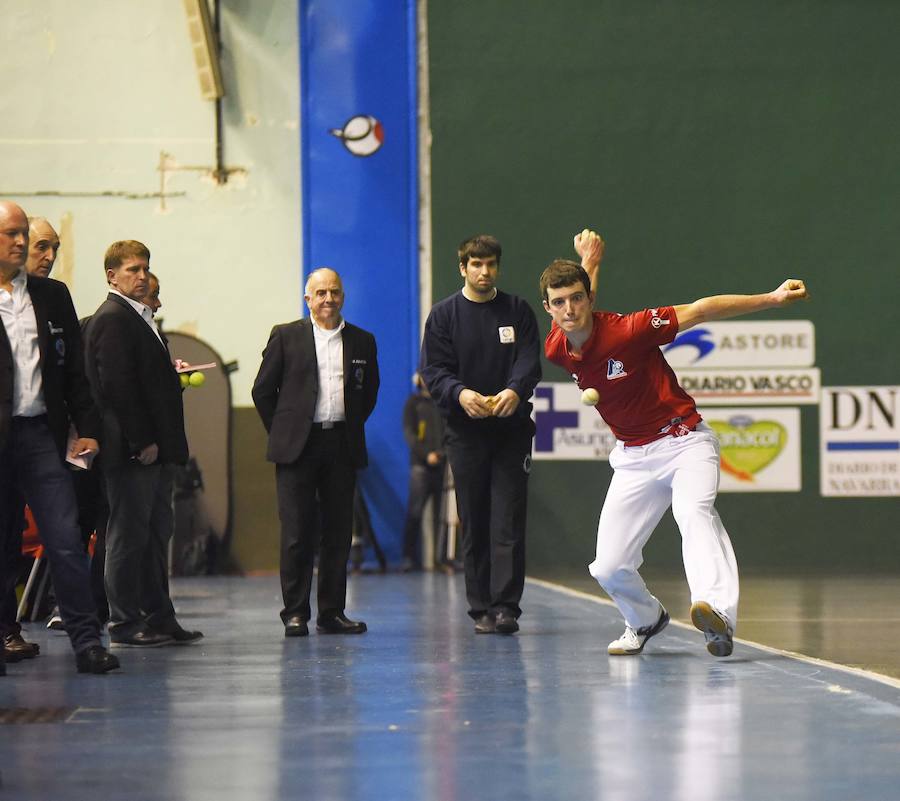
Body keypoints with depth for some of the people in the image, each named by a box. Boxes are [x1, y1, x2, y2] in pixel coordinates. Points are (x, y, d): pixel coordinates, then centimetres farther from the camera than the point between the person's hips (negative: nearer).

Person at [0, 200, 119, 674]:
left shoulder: (52, 296, 13)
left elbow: (74, 369, 14)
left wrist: (86, 429, 6)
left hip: (42, 433, 3)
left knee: (66, 541, -5)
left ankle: (86, 642, -6)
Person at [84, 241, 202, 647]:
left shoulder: (140, 319, 20)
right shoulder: (112, 319, -12)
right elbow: (117, 385, -19)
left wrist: (175, 374, 8)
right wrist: (142, 442, -21)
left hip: (155, 448, 10)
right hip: (132, 448, -10)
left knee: (157, 533, 12)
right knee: (129, 534, -4)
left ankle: (159, 618, 18)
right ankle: (124, 624, 1)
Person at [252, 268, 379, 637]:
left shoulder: (362, 342, 11)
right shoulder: (286, 336, 3)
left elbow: (369, 392, 21)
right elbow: (263, 391, 6)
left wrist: (352, 428, 14)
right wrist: (282, 433, 5)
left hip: (342, 446, 3)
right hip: (299, 446, -3)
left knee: (338, 531, 4)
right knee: (297, 533, -5)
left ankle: (332, 612, 10)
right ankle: (295, 613, 0)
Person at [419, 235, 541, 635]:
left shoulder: (517, 310, 7)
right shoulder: (444, 315, 6)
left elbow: (529, 360, -4)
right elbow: (433, 369, -2)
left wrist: (515, 390, -25)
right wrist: (459, 393, -22)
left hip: (512, 428, 0)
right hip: (466, 432, 0)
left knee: (508, 522, -7)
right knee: (474, 523, 4)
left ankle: (505, 606, -9)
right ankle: (480, 608, 9)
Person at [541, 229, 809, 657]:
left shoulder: (625, 330, -21)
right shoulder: (555, 350, -4)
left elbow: (700, 311, -16)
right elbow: (567, 314, 22)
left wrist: (771, 299, -21)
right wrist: (589, 264, 32)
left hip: (684, 442, -6)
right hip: (633, 457, 6)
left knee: (694, 511, -35)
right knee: (608, 568, -2)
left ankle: (718, 613, -58)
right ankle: (647, 620, 31)